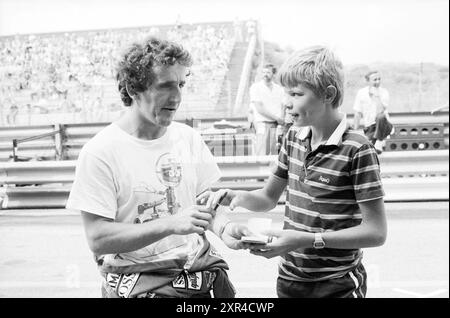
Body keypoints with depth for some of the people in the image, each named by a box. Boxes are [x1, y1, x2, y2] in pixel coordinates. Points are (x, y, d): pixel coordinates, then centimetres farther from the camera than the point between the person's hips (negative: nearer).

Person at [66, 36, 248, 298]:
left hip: (199, 265, 5)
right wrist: (171, 224, -21)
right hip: (138, 281, -4)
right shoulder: (99, 152, -10)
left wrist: (223, 227, -9)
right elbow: (98, 239, -13)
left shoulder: (188, 138, 4)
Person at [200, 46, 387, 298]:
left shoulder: (357, 150, -18)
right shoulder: (294, 138, 1)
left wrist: (308, 240, -24)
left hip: (337, 285, -5)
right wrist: (238, 196, -9)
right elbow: (269, 198, 11)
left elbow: (376, 232, -17)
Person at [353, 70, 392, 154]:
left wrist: (376, 95, -22)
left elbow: (380, 111, -21)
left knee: (381, 117, -38)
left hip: (383, 126, -1)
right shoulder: (361, 93, -1)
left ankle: (379, 144, -22)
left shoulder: (384, 92, -5)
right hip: (369, 127, 1)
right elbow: (358, 114, 1)